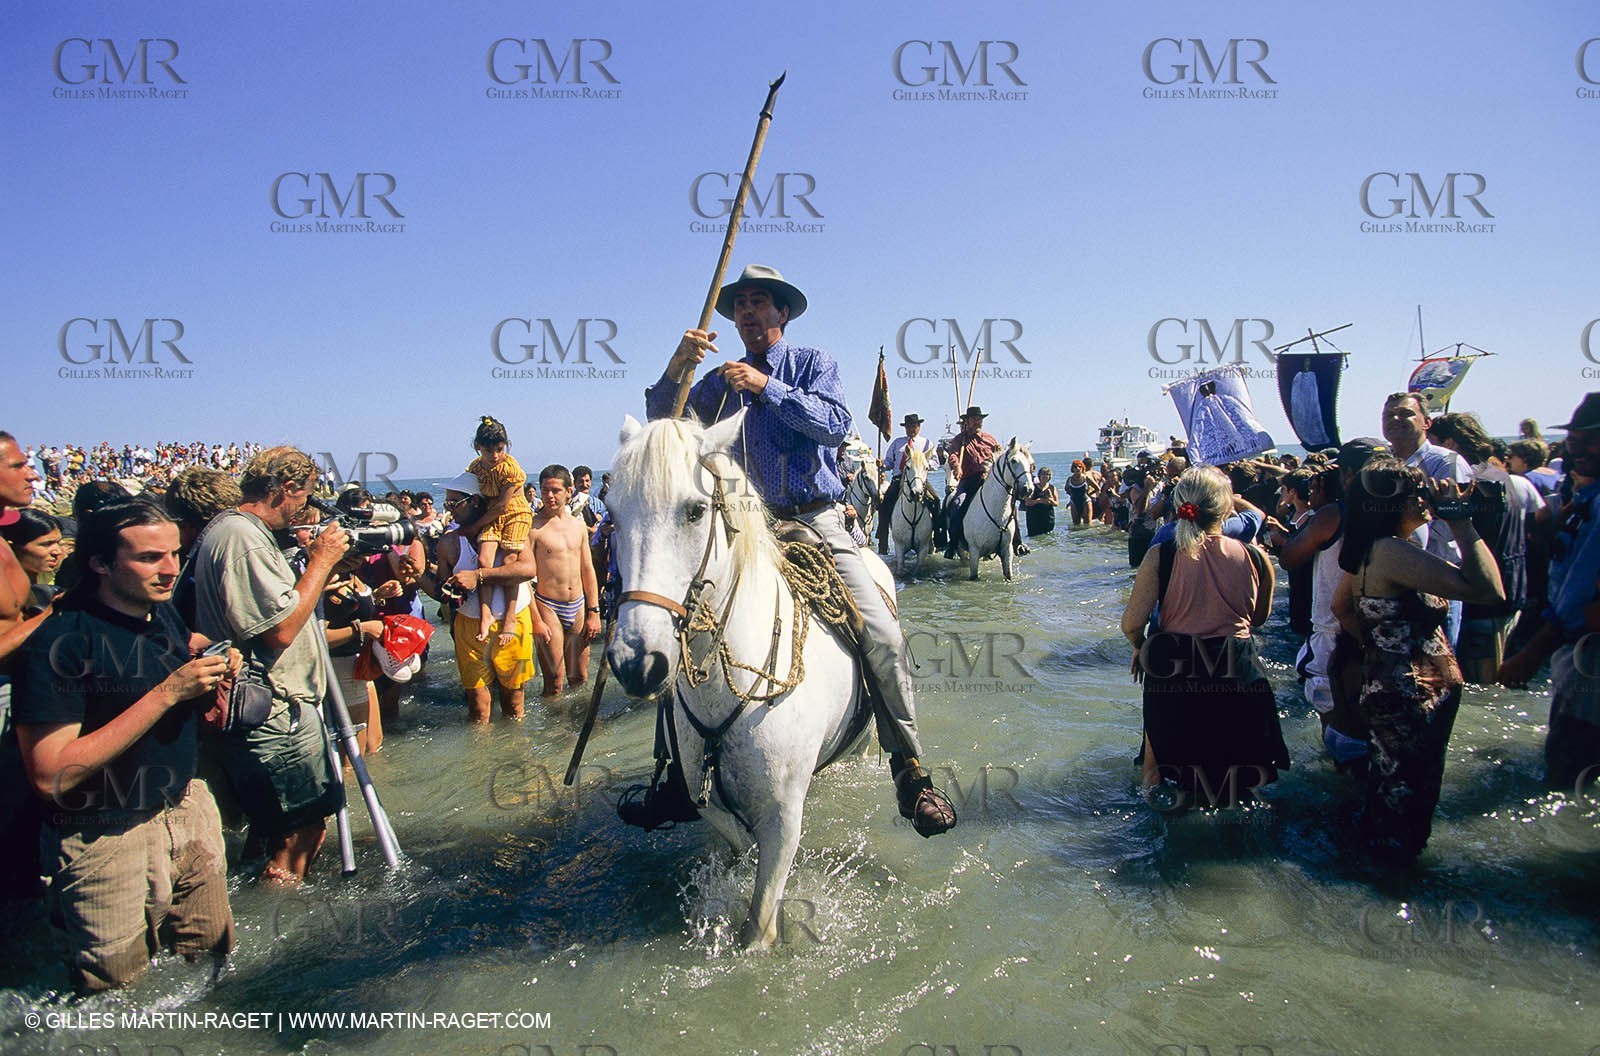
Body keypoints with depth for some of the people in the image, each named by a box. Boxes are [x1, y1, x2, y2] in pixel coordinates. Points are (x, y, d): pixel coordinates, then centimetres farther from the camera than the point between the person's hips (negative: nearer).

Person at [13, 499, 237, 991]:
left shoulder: (166, 614, 3)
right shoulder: (62, 641, -19)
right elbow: (51, 776, -25)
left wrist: (212, 677, -4)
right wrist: (167, 692, -26)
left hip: (190, 808, 6)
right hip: (106, 838, -6)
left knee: (214, 952, 13)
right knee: (118, 992, 10)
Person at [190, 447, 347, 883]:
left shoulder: (231, 529, 15)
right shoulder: (241, 536, -19)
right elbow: (282, 629, -23)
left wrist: (313, 564, 13)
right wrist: (321, 561, -14)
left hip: (275, 711, 11)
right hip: (273, 717, -11)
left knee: (303, 827, 18)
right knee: (300, 832, -1)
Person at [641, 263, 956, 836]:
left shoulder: (813, 363, 6)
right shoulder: (721, 382, 13)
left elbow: (837, 424, -11)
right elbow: (665, 424, 4)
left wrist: (767, 387, -17)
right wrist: (675, 368, -13)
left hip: (817, 523, -3)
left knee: (883, 634, -20)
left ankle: (910, 770, -8)